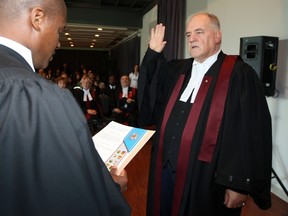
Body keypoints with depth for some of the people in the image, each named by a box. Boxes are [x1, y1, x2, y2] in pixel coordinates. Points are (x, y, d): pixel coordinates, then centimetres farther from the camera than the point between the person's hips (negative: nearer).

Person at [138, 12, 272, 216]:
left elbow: (253, 133, -14)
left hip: (205, 175, -5)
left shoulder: (240, 74, -11)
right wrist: (153, 54, 3)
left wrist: (241, 185, -16)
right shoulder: (177, 69, 9)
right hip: (166, 167, 6)